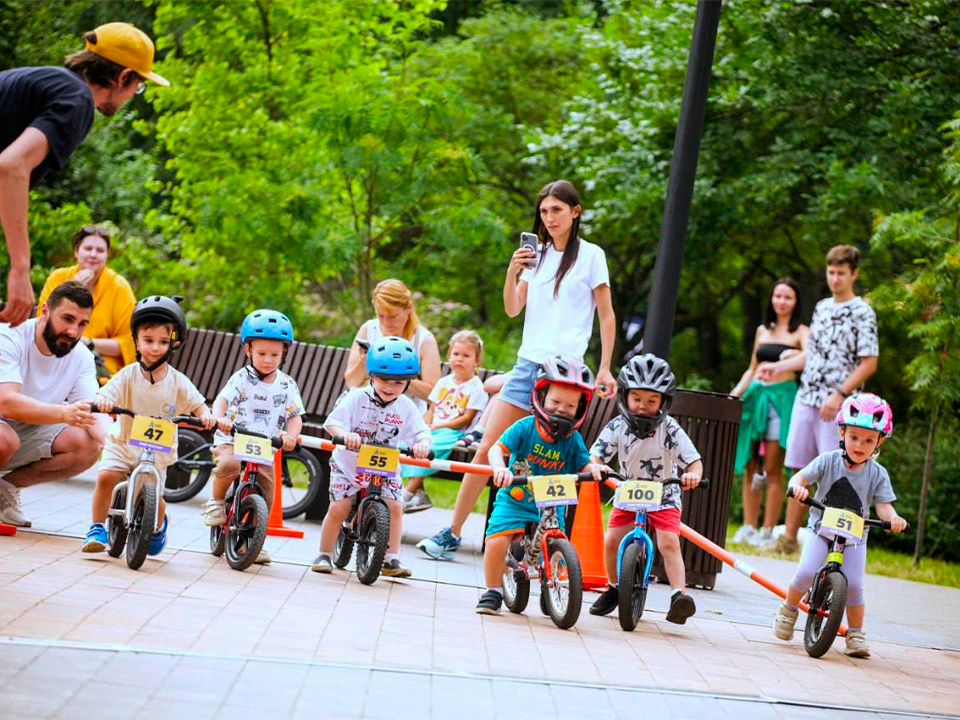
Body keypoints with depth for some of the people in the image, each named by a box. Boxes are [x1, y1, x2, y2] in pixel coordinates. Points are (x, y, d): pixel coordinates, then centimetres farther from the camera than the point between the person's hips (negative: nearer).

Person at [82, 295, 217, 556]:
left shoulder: (178, 382, -5)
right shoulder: (128, 375, -9)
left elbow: (197, 405, 2)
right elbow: (106, 396, -18)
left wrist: (206, 416, -21)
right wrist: (101, 402, -42)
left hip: (158, 450, 1)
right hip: (123, 444, -1)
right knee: (106, 476, -23)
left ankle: (158, 526, 28)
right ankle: (97, 528, -7)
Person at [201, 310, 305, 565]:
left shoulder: (287, 385, 4)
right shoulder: (242, 378, -6)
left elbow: (295, 416, 0)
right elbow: (222, 399, -18)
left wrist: (290, 435, -22)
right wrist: (219, 418, -41)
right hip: (232, 441, -3)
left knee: (265, 500, 0)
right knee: (230, 464, -36)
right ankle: (216, 501, -7)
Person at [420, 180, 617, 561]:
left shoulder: (590, 255, 0)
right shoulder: (537, 255, 14)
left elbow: (606, 316, 1)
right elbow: (512, 309, 9)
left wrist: (605, 369, -4)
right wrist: (512, 271, -8)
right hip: (528, 362, 5)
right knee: (486, 448, 0)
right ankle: (452, 534, 4)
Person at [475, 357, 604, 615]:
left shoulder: (573, 439, -3)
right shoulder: (525, 427, -11)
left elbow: (583, 465, -3)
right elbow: (497, 448, -18)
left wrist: (592, 468, -27)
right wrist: (499, 468, -38)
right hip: (514, 501, -2)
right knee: (496, 543, -20)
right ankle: (493, 592, 3)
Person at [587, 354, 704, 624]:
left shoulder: (669, 429, -18)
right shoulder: (617, 426, -12)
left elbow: (693, 460, -20)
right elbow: (596, 455, -15)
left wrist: (693, 475, -43)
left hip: (663, 494, -3)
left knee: (669, 543, -22)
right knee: (611, 541, -7)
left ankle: (679, 594, -24)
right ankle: (613, 589, 17)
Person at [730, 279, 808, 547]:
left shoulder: (800, 332, 3)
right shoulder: (762, 331, 18)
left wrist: (794, 354, -34)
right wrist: (738, 390, 9)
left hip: (781, 397, -5)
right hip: (755, 395, 5)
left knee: (772, 469, -6)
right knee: (749, 467, 2)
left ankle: (768, 531, -3)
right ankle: (749, 527, 8)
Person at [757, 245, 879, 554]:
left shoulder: (862, 312, -5)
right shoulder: (822, 307, 16)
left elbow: (869, 363, -9)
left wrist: (839, 394, -17)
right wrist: (779, 366, 15)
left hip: (838, 406, -6)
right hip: (806, 398, 6)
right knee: (801, 471, 7)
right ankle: (789, 537, 12)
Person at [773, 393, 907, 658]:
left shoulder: (878, 474, -5)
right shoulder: (828, 461, -8)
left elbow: (883, 505, -9)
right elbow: (799, 477, -11)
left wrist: (893, 518, -32)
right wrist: (798, 487, -36)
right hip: (822, 529, -1)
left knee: (853, 585, -12)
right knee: (806, 573, -19)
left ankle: (855, 634, 8)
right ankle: (788, 609, 12)